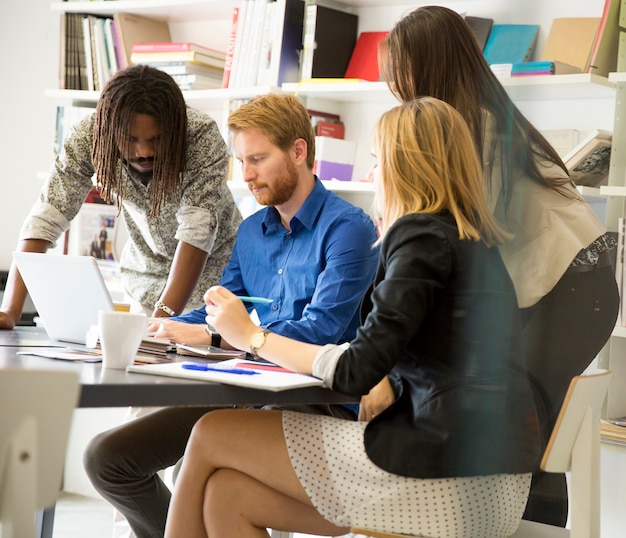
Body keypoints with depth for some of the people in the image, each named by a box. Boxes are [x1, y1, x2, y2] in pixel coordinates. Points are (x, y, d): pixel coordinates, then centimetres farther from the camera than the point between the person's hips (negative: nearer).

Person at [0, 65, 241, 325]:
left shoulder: (203, 137, -29)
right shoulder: (88, 137, -22)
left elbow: (197, 232, -34)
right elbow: (46, 217, -24)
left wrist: (163, 317, -46)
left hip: (214, 271, -2)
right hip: (147, 276, 2)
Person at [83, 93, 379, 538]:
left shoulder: (349, 228, -10)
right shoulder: (252, 231, 16)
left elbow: (319, 331, -20)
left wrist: (209, 335, -25)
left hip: (321, 401, -8)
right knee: (107, 457, -1)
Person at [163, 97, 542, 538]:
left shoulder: (424, 235, -11)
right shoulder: (468, 239, 18)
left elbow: (356, 372, -14)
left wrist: (251, 336, -2)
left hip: (447, 469, -8)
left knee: (211, 436, 2)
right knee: (226, 495, 5)